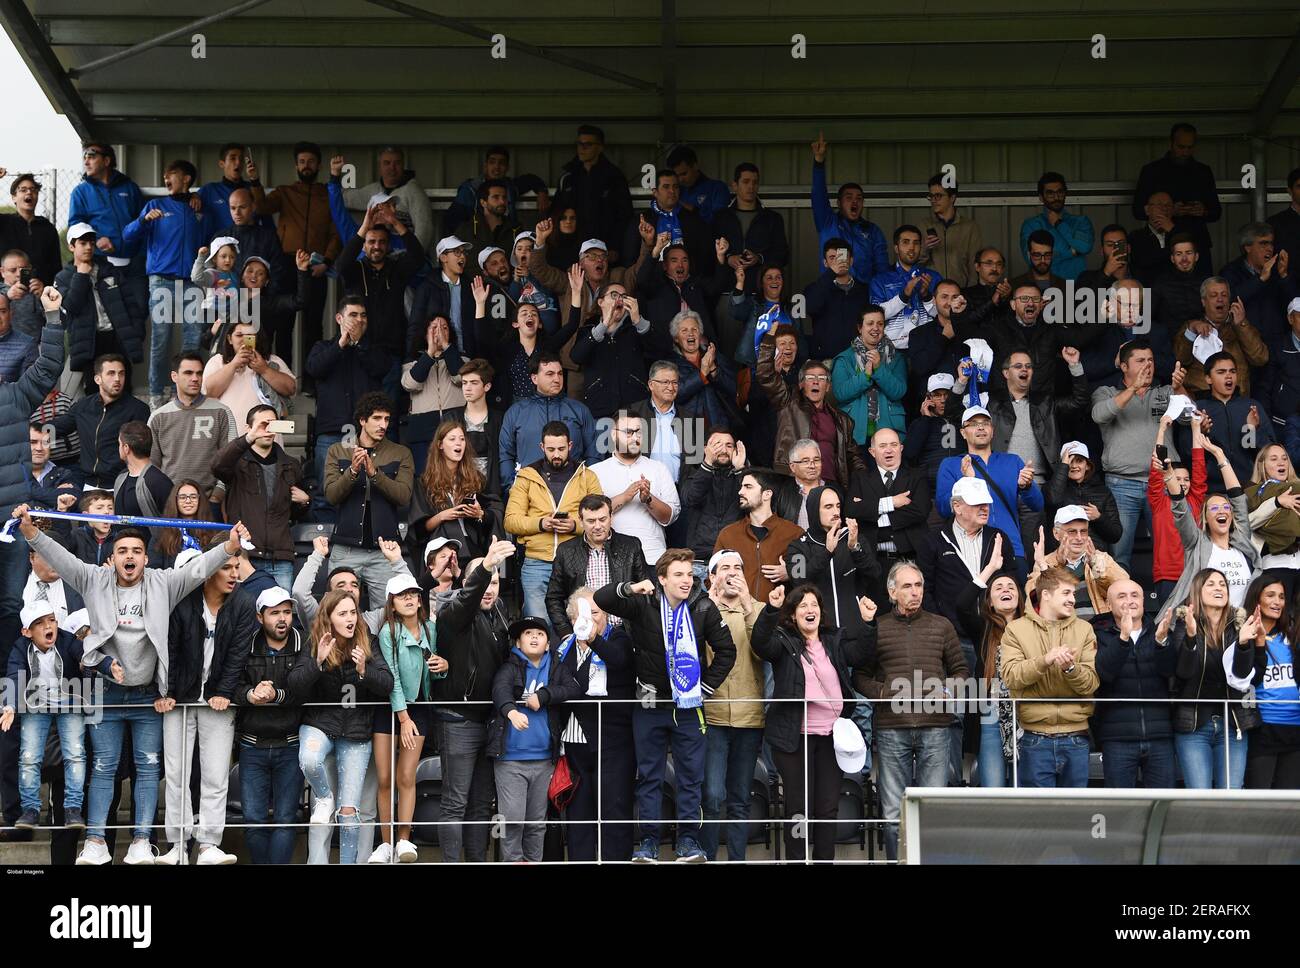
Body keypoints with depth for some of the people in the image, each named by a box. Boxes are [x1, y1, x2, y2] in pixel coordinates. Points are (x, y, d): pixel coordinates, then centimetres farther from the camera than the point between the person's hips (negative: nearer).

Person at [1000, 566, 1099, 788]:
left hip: (1076, 739, 2)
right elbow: (1010, 676, -10)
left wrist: (1071, 668, -20)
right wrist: (1044, 660, -23)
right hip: (1035, 740, -2)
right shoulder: (1017, 629, 4)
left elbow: (1092, 683, 0)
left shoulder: (1084, 629, 8)